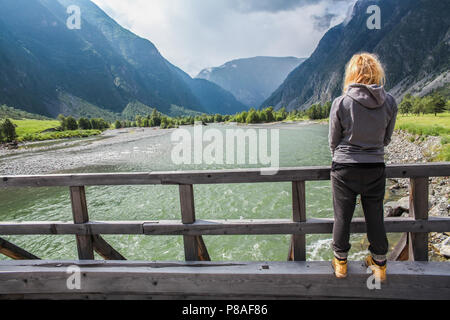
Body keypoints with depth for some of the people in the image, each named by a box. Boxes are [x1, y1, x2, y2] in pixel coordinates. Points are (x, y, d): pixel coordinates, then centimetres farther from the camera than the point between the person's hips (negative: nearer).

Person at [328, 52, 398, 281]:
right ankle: (379, 264, 33)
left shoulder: (341, 103, -13)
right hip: (376, 168, 3)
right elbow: (386, 139, 6)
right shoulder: (389, 103, -5)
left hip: (344, 169, -2)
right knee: (375, 217, 16)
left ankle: (340, 263, 29)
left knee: (342, 217, 12)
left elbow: (333, 141, -4)